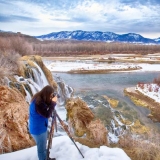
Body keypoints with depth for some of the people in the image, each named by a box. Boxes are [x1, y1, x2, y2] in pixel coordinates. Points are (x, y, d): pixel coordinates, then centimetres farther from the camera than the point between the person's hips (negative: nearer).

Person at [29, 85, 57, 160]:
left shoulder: (39, 98, -3)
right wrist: (53, 103, -26)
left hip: (39, 127, 10)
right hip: (38, 129, -10)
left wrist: (51, 102, -8)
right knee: (42, 147, 10)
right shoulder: (38, 102, -31)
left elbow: (46, 108, 9)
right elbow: (47, 115, -28)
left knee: (43, 146, 27)